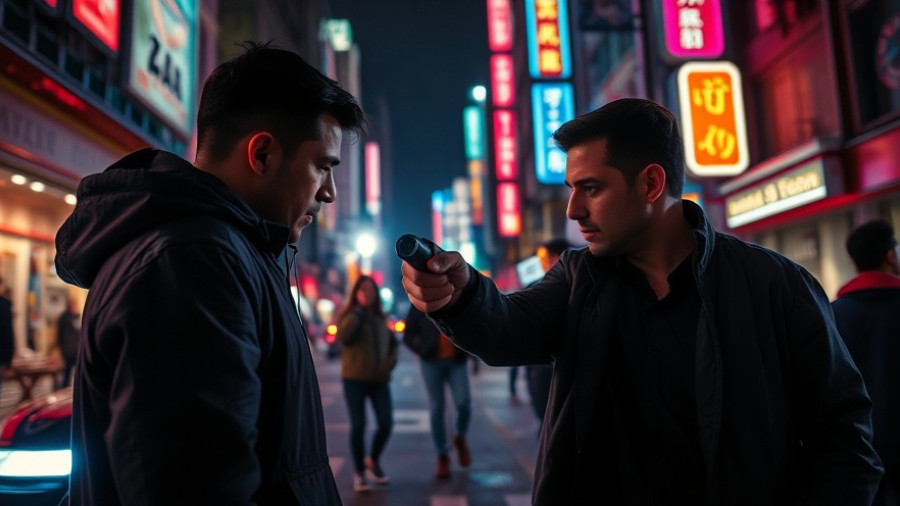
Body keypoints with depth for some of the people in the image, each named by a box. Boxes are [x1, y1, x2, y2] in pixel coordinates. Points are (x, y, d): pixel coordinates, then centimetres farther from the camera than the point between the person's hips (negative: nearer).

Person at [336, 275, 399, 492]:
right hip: (354, 378, -4)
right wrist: (359, 311, -18)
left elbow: (392, 343, 20)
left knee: (386, 423, -4)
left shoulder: (380, 318, 14)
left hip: (379, 379, 4)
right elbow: (343, 337, -20)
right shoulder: (348, 315, 0)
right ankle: (359, 473, 13)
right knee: (358, 425, -4)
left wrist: (390, 362, 1)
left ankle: (373, 460, 23)